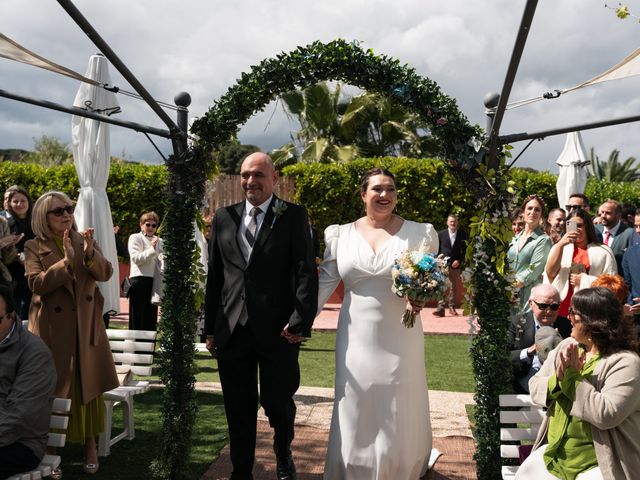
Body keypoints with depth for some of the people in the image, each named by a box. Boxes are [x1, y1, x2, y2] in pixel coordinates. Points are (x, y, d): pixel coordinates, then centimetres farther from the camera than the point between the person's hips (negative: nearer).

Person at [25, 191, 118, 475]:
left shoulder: (84, 241, 8)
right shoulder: (34, 247, 0)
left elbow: (105, 274, -3)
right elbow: (36, 284, -13)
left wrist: (90, 253, -21)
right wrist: (66, 261, -23)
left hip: (86, 328, 2)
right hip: (53, 330, -2)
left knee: (87, 385, 7)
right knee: (53, 389, 2)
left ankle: (90, 446, 17)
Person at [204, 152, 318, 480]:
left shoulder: (293, 216, -1)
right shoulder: (223, 217, 9)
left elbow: (306, 272, -7)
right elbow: (214, 277, 11)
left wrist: (301, 320, -17)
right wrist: (210, 327, 10)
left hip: (278, 329, -3)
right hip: (232, 328, 3)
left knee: (277, 402, 7)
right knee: (238, 409, 12)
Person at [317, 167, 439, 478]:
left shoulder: (419, 233, -3)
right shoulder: (341, 235, 3)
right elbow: (324, 283, 4)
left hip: (400, 340, -1)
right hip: (355, 340, 2)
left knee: (399, 418, 9)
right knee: (356, 416, 11)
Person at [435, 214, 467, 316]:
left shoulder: (462, 234, 4)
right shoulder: (441, 234, 3)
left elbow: (465, 250, 6)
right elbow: (437, 249, 6)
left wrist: (459, 260, -6)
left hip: (456, 265, 2)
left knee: (454, 287, 9)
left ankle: (452, 307, 20)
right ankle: (441, 308, -13)